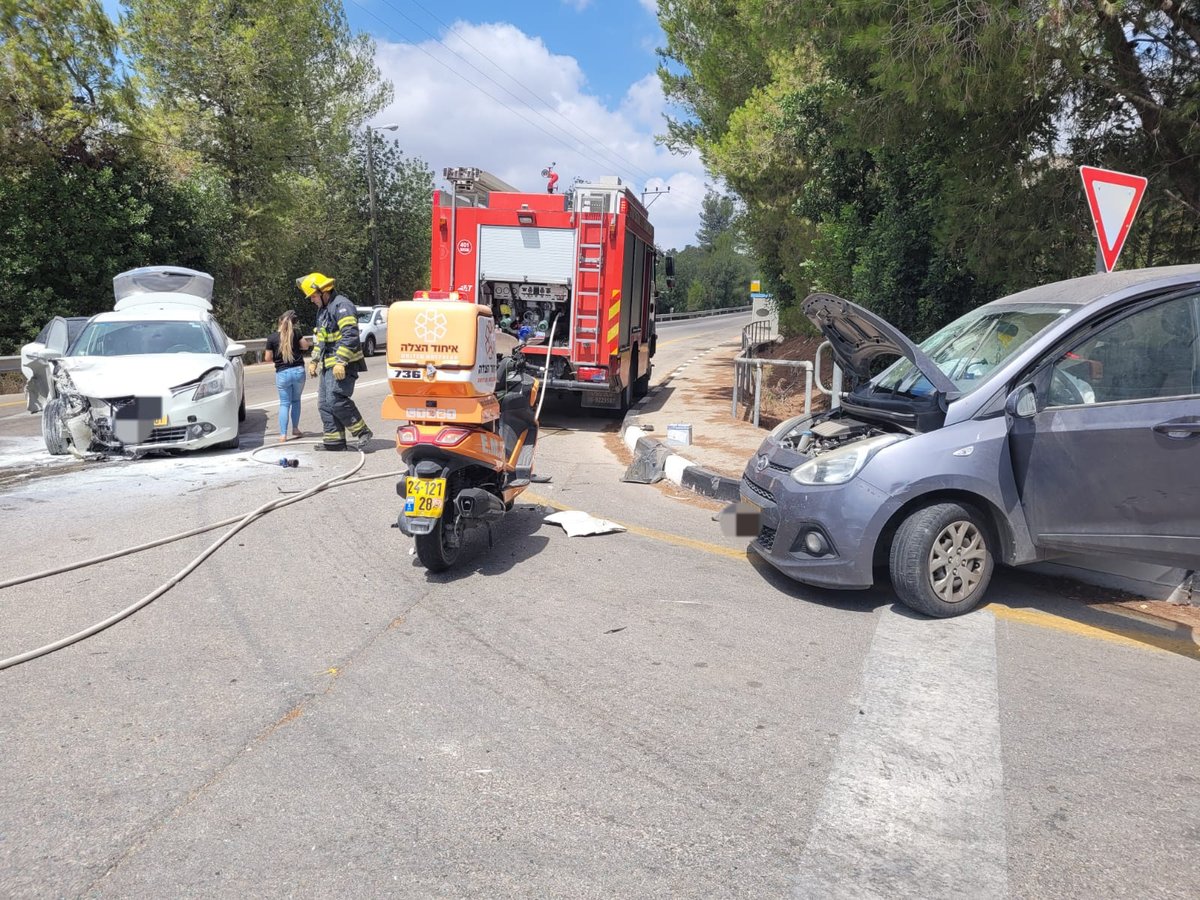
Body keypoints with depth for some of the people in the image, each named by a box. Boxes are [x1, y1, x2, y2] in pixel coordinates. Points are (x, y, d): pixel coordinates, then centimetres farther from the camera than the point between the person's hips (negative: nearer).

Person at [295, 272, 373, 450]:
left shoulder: (341, 306, -13)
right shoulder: (322, 310, 20)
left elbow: (350, 335, -23)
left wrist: (341, 362, -26)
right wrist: (314, 360, 25)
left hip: (342, 365, -10)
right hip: (328, 365, 10)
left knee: (336, 400, -18)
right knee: (324, 403, 9)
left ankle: (361, 432, -6)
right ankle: (334, 439, 15)